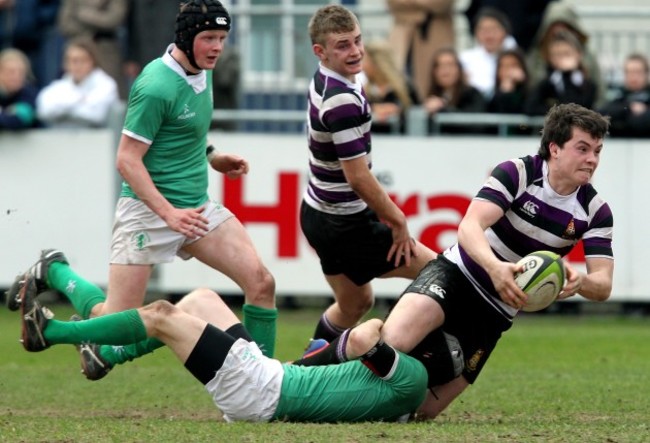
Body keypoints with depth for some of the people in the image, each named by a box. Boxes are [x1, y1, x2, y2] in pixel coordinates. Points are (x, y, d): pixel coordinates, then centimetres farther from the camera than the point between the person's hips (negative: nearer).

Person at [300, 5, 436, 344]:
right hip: (344, 226, -9)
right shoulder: (343, 101, -28)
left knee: (354, 303, 25)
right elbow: (358, 177, -26)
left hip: (319, 212, 9)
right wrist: (397, 220, -15)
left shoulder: (323, 83, 3)